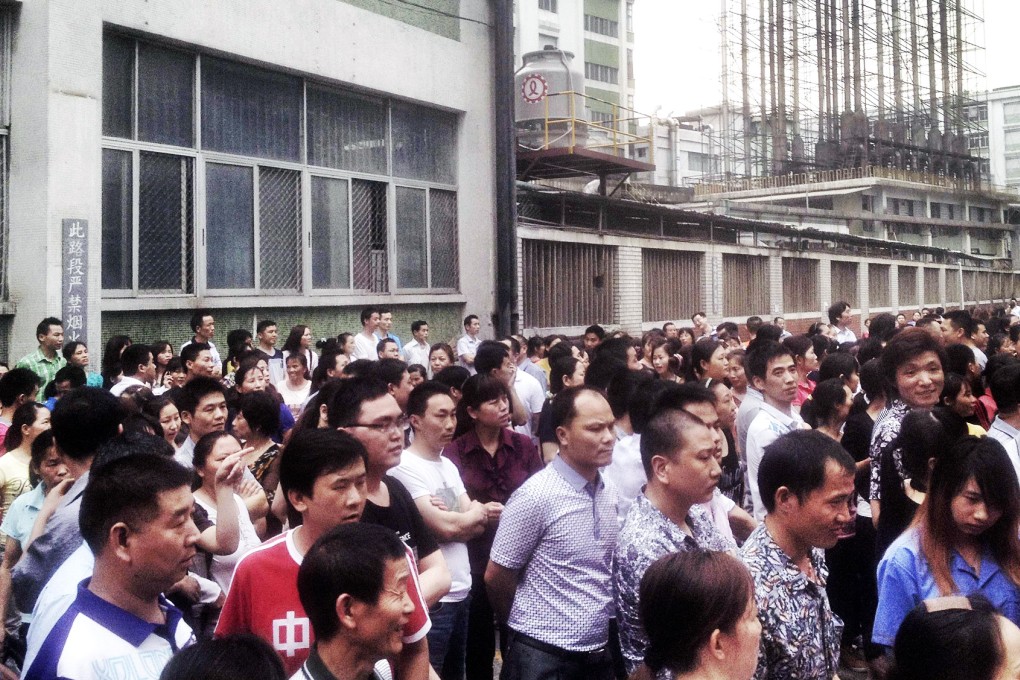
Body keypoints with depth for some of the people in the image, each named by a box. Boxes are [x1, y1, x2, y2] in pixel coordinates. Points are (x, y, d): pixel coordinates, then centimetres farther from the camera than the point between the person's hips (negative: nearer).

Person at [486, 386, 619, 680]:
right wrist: (528, 628, 5)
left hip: (600, 653, 6)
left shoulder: (610, 493, 3)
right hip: (543, 656, -6)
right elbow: (496, 577, -9)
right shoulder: (536, 496, -17)